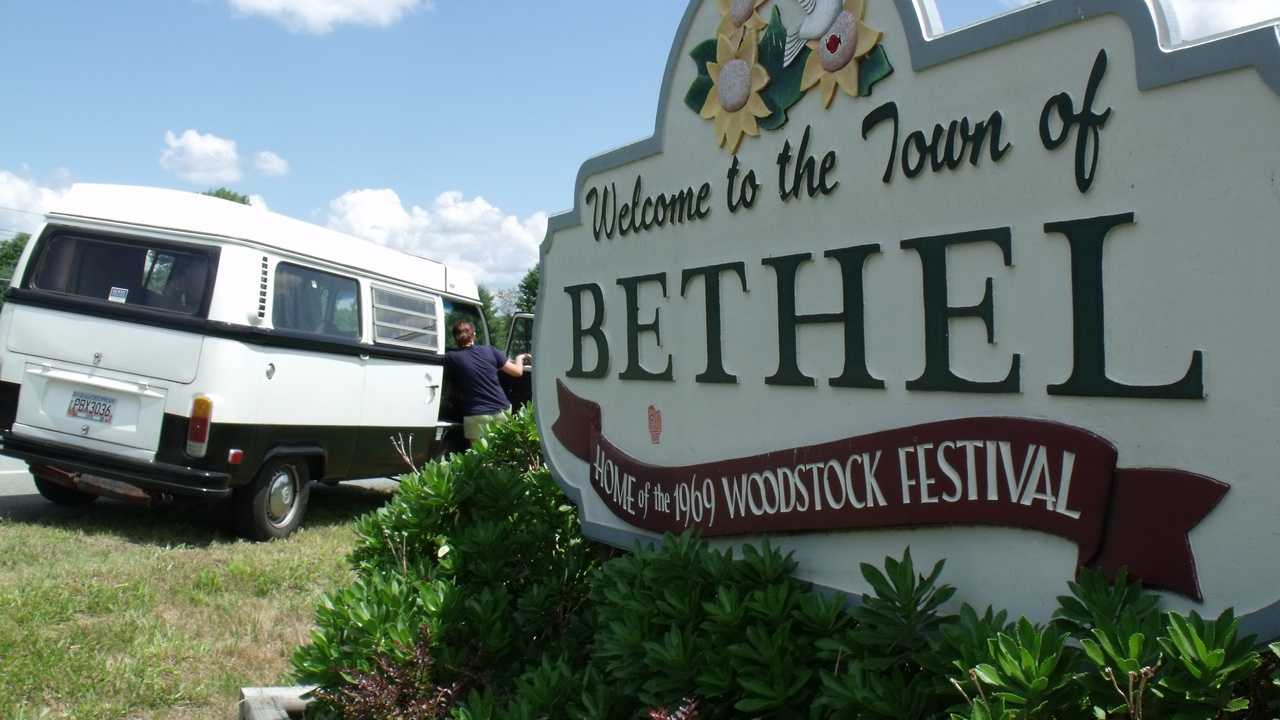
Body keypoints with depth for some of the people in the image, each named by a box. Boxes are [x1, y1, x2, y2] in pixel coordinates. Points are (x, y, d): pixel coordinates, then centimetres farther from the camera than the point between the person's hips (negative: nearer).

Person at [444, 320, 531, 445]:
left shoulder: (451, 357, -3)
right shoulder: (490, 350, 4)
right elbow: (517, 372, 9)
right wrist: (520, 358, 31)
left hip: (477, 417, -3)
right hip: (502, 411, 3)